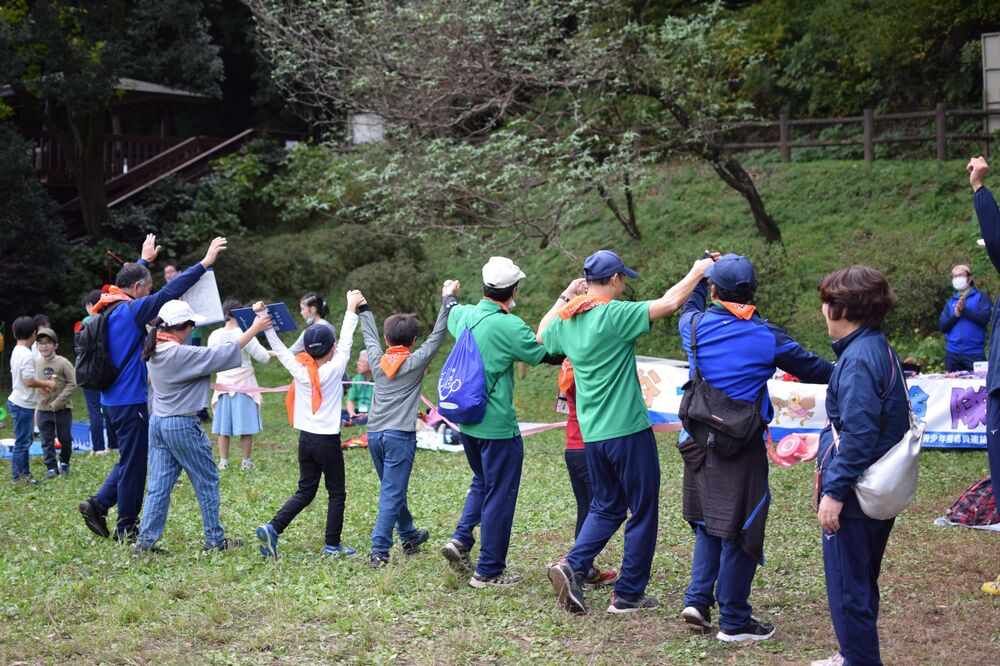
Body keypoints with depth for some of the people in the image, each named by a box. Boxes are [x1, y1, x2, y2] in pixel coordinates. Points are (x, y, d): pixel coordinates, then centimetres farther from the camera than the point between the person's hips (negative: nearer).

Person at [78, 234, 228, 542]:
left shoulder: (109, 307, 8)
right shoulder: (131, 310, -17)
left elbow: (130, 279, 29)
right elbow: (170, 292, -22)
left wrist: (145, 260, 45)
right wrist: (206, 262, -20)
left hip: (113, 398, 9)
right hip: (130, 400, -9)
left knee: (130, 459, 20)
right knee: (134, 463, 2)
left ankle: (97, 504, 15)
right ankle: (126, 527, 11)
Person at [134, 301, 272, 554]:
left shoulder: (154, 351, 3)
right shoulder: (180, 354, -21)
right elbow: (224, 353, -18)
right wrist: (254, 328, -11)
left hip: (157, 422, 8)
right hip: (183, 425, -8)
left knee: (159, 485, 9)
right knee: (207, 483, 7)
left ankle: (145, 540, 6)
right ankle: (214, 539, 14)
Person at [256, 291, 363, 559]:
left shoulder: (299, 369, -4)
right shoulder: (334, 370, -13)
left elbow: (278, 347, 1)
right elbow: (346, 341, -5)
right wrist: (351, 309, 4)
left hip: (305, 438, 5)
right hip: (328, 441, -5)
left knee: (305, 491, 14)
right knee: (336, 493, 9)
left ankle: (272, 528, -3)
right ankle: (332, 545, 11)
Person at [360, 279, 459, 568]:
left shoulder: (378, 360, 8)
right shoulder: (416, 361, -3)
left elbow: (369, 335, 25)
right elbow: (438, 333, -2)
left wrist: (364, 309, 41)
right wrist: (448, 298, 4)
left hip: (374, 434, 5)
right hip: (400, 436, -5)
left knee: (393, 490, 19)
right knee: (391, 495, -6)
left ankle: (409, 536, 36)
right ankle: (379, 551, -13)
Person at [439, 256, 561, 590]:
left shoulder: (464, 315, 2)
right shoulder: (509, 326, -20)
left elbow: (450, 314, 27)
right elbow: (550, 355, -13)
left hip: (465, 421, 8)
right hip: (496, 425, -7)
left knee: (482, 483, 27)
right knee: (499, 494, 4)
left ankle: (461, 539, 11)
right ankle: (489, 571, 10)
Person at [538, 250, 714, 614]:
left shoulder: (566, 321, 5)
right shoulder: (614, 314, -16)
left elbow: (542, 335, 28)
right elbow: (669, 302, -20)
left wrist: (564, 297, 27)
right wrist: (697, 272, -6)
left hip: (591, 434, 7)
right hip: (628, 430, -7)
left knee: (606, 507, 21)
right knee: (643, 512, 7)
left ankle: (573, 566, 0)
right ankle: (628, 595, 12)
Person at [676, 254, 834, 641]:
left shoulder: (695, 326, -2)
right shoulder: (767, 336, -10)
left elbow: (690, 306, 23)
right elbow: (809, 367, 0)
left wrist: (703, 274, 40)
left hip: (699, 442, 4)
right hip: (742, 447, -4)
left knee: (708, 523, 21)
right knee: (738, 529, 4)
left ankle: (698, 599, 12)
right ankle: (734, 622, 11)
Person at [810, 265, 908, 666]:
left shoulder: (858, 358, -20)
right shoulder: (879, 349, 10)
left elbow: (857, 434, -25)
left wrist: (834, 490, -23)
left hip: (854, 497, -10)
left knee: (847, 590, 1)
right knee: (861, 583, 22)